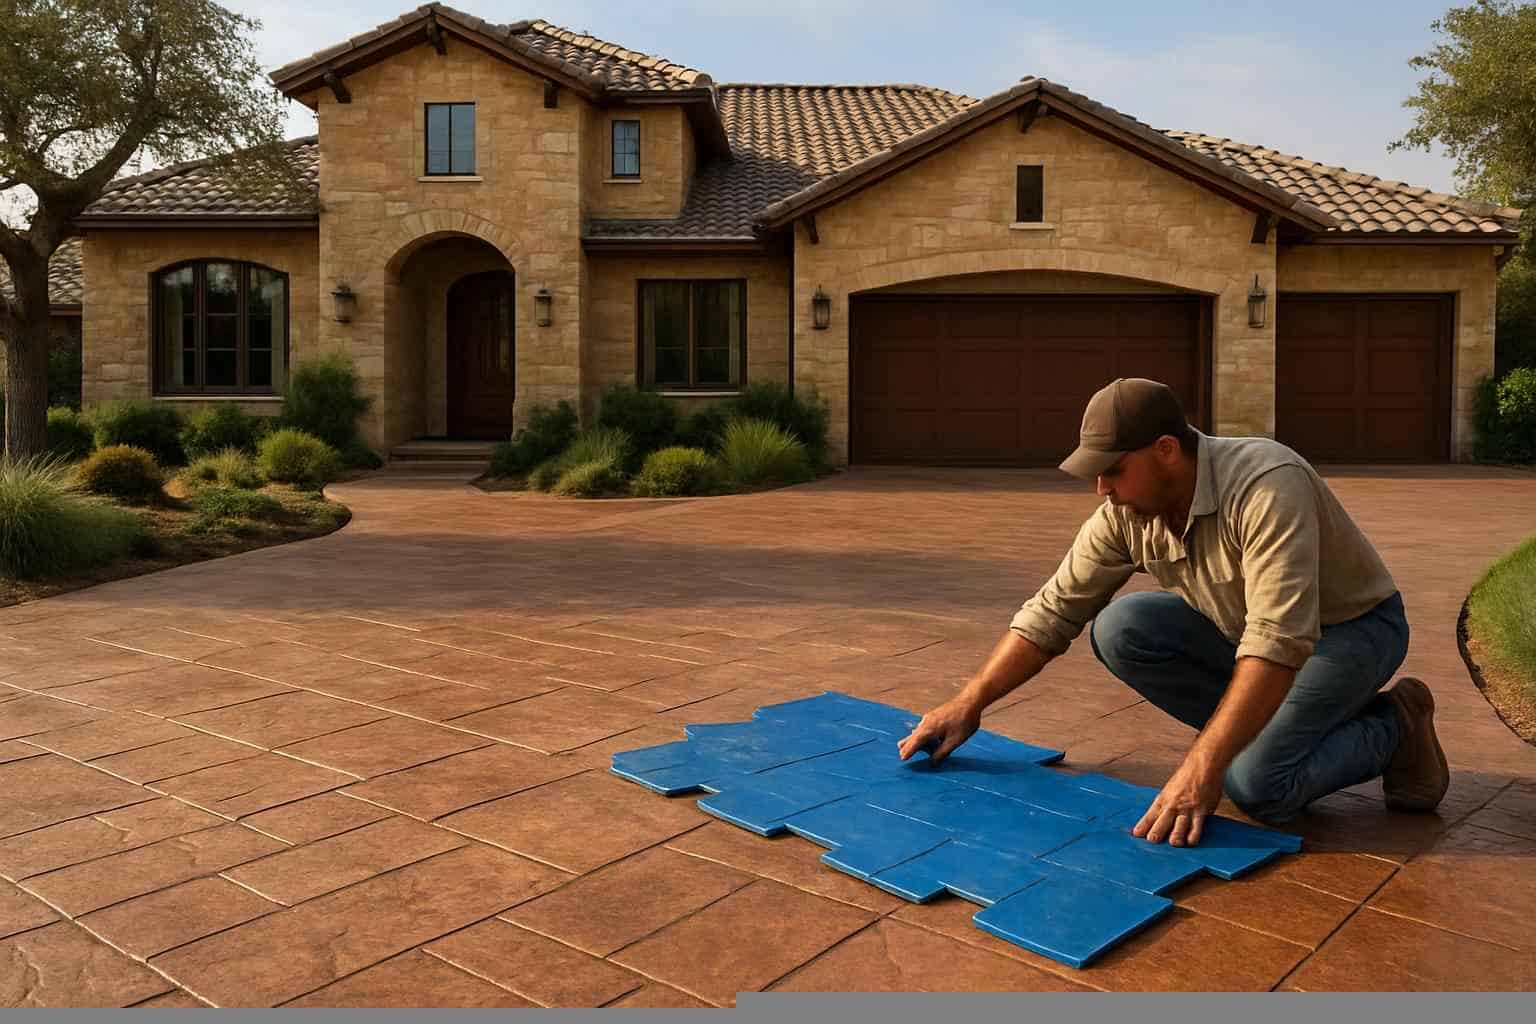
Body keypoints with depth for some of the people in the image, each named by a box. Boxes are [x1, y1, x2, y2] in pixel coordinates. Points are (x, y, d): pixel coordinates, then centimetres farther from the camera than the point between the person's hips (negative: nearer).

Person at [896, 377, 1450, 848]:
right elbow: (1053, 611, -7)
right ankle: (1262, 728, 1)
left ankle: (1392, 726, 2)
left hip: (1350, 627, -6)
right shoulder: (1125, 510, -14)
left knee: (1255, 784, -26)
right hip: (1244, 628, 6)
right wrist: (968, 704, -11)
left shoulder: (1265, 486, -35)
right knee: (1120, 630, -16)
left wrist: (1201, 767, -46)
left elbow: (1278, 642, -42)